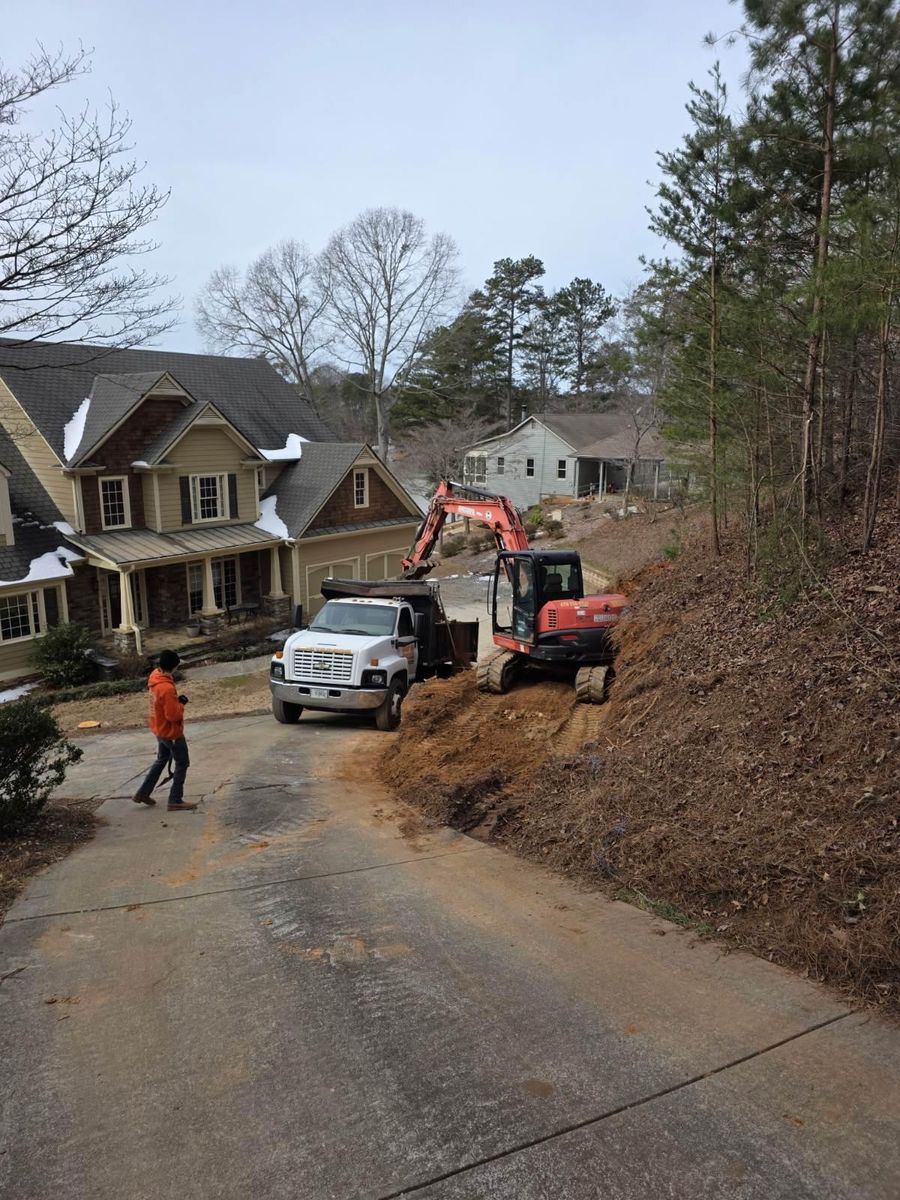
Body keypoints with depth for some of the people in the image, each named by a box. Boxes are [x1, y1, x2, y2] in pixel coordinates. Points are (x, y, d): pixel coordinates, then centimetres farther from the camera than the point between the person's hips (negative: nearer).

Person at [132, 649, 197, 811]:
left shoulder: (154, 677, -3)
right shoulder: (167, 688, -32)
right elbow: (173, 715, -29)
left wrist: (176, 700, 0)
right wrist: (180, 704, -12)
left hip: (160, 729, 9)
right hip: (171, 732, -9)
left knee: (161, 760, 25)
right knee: (182, 764, 6)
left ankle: (143, 793, 31)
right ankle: (175, 801, 11)